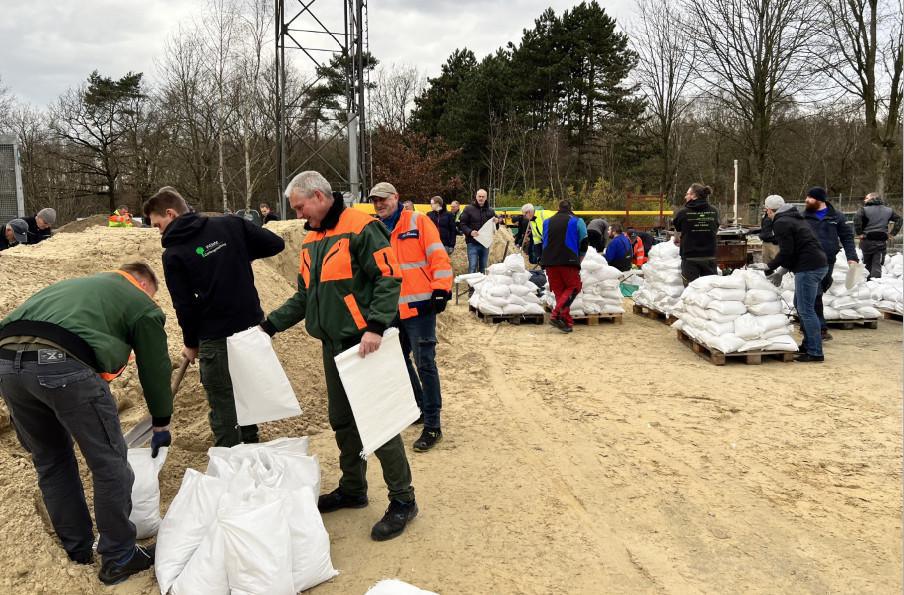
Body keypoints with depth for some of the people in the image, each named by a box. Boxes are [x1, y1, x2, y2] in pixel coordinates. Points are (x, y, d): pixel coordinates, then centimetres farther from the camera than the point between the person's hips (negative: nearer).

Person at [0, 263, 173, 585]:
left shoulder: (73, 285, 37)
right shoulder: (142, 304, 18)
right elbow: (155, 368, 19)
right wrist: (161, 425, 32)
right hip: (65, 365, -7)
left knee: (50, 461, 23)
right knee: (110, 465, 8)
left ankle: (78, 548, 36)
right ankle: (118, 558, 18)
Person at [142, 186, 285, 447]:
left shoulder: (173, 254, -8)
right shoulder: (230, 225, 1)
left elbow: (184, 305, -6)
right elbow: (276, 244, 2)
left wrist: (190, 344, 9)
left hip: (216, 339, -5)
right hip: (252, 327, 5)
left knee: (223, 408, 7)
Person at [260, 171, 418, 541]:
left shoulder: (360, 228, -12)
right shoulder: (312, 240, 15)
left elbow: (389, 278, -18)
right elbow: (305, 296, 20)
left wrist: (375, 326, -27)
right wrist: (270, 324, 11)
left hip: (364, 345, -8)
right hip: (333, 345, 9)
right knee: (342, 420, 16)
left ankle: (402, 500, 9)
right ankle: (353, 489, 33)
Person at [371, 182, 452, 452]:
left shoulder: (418, 222, -4)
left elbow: (438, 256, -9)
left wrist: (441, 289, -17)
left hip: (419, 306, -7)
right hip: (391, 310, 7)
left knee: (424, 364, -6)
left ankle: (432, 426, 0)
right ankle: (419, 407, 35)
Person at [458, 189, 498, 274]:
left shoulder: (490, 211, 11)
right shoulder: (468, 209, -2)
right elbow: (462, 224, -4)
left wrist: (496, 222, -6)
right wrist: (470, 232, -21)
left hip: (485, 243, 4)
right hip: (472, 243, -4)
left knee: (483, 267, 12)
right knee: (472, 267, -8)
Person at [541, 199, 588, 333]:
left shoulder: (547, 222, 19)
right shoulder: (577, 221, 8)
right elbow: (584, 243, 8)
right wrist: (579, 260, 21)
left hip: (549, 261, 4)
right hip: (568, 261, -4)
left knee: (558, 290, 11)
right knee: (573, 287, 5)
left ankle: (567, 321, 4)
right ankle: (556, 315, -14)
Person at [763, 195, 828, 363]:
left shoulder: (781, 223, -9)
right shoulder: (793, 218, 21)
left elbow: (786, 252, -14)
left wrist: (770, 266, -1)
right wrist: (783, 267, 18)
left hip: (808, 268, -10)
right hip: (818, 264, 10)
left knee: (806, 309, -7)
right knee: (800, 305, 20)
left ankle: (815, 352, -7)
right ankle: (808, 344, 27)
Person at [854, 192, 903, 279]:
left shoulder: (864, 209, -5)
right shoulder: (888, 210, 10)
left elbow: (857, 219, -23)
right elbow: (899, 220, 13)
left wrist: (859, 233, -15)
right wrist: (893, 233, 11)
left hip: (867, 240, -2)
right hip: (881, 242, 2)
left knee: (867, 264, 14)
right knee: (877, 264, 1)